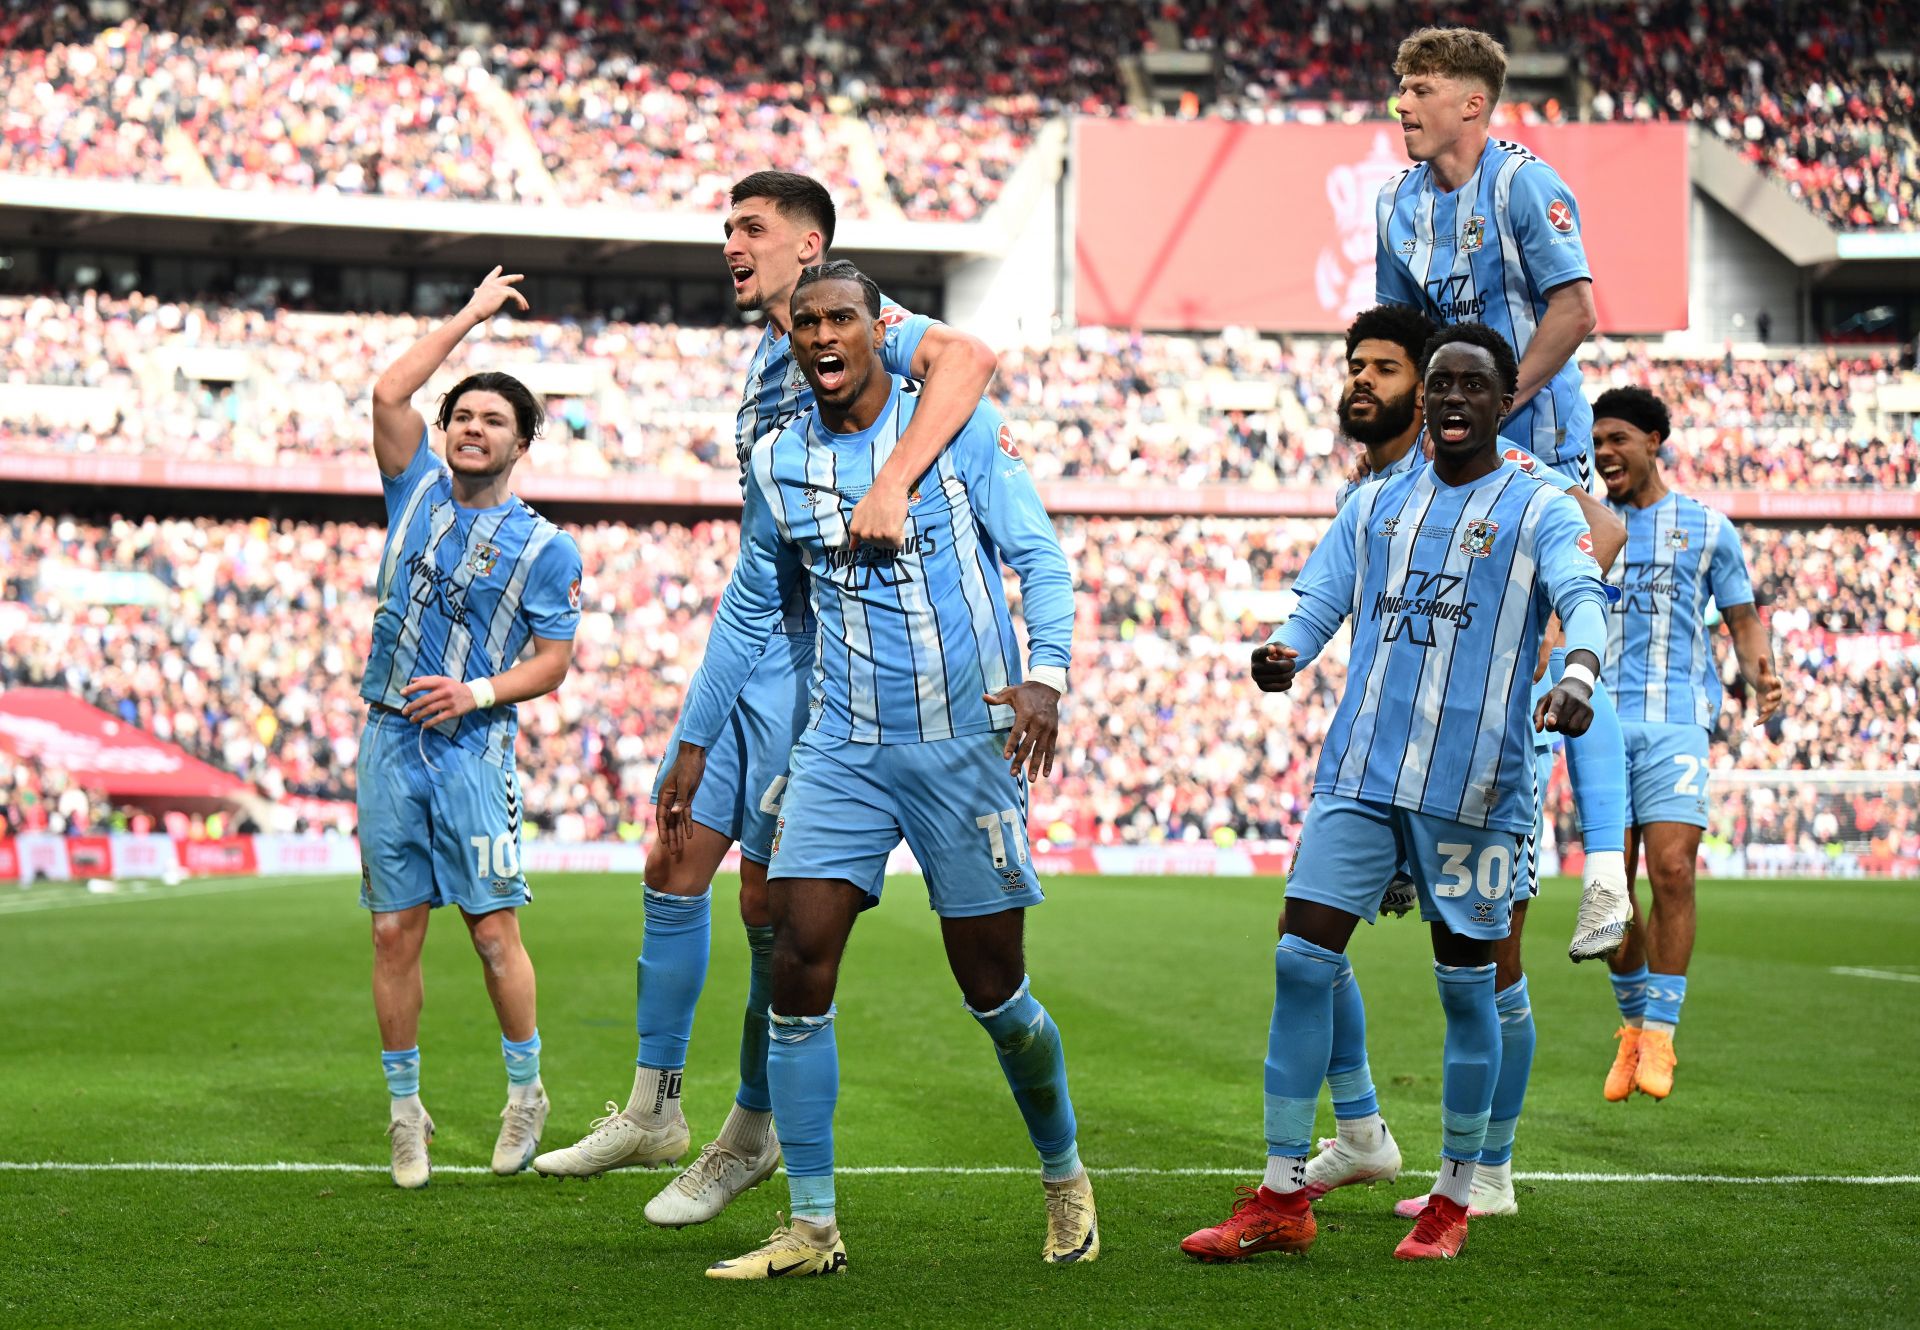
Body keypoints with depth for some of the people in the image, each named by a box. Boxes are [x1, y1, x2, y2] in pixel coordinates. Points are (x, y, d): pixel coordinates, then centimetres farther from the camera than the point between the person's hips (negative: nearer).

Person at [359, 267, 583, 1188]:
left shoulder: (544, 547, 3)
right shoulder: (417, 492, 10)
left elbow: (554, 660, 2)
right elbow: (388, 392, -1)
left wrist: (478, 692, -14)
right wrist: (470, 315, 3)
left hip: (473, 744, -2)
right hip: (391, 740, 2)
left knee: (494, 929, -4)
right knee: (396, 932, 2)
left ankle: (525, 1089, 14)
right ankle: (405, 1110, 11)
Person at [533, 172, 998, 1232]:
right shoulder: (762, 356, 19)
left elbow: (966, 359, -30)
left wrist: (891, 484, -41)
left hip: (812, 654, -9)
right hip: (747, 638, 9)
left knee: (771, 899, -3)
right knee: (674, 866, 9)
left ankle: (752, 1131, 12)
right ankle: (652, 1111, 19)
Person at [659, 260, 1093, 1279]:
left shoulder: (957, 424, -3)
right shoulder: (777, 462, 8)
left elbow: (1037, 556, -6)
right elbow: (747, 613, 19)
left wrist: (1046, 675, -23)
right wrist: (692, 744, 20)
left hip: (966, 742, -3)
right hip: (841, 750, 3)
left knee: (993, 990, 1)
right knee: (796, 971, -9)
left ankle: (1064, 1177, 28)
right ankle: (811, 1228, 1)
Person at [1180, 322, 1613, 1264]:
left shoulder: (1540, 510, 3)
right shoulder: (1375, 504, 16)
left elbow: (1582, 595, -14)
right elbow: (1319, 598, 11)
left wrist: (1578, 673, -37)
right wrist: (1283, 649, -14)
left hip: (1475, 785, -4)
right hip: (1360, 771, 4)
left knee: (1466, 983, 3)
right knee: (1301, 958, -4)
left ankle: (1452, 1201, 17)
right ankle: (1281, 1200, 3)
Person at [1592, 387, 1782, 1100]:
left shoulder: (1708, 527, 10)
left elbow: (1743, 621, 13)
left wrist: (1760, 675, -5)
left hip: (1677, 724, -2)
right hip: (1601, 724, 2)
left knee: (1672, 871, -14)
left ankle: (1659, 1032, -6)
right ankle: (1633, 1019, 19)